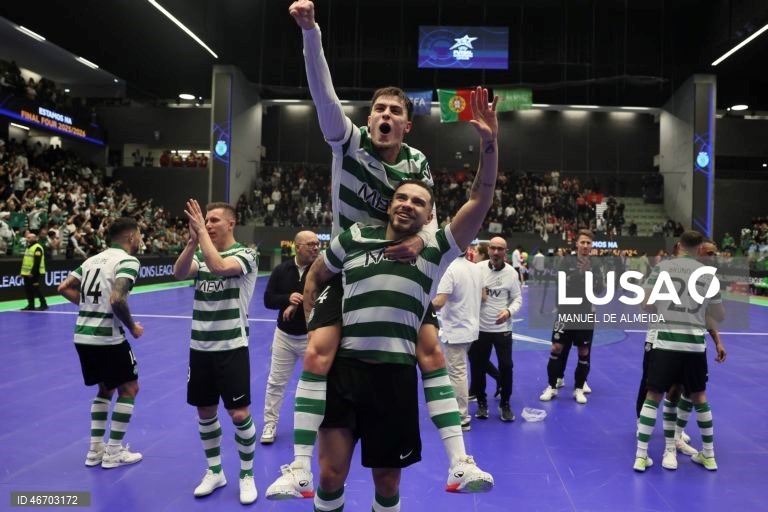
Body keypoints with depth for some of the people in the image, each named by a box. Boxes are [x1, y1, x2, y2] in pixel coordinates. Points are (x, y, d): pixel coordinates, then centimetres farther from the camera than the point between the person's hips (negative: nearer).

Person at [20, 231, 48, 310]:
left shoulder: (37, 248, -15)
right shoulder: (28, 247, 17)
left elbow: (37, 262, -21)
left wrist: (32, 272, -23)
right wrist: (23, 271, 18)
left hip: (34, 273, -10)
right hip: (27, 273, 10)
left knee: (36, 289, -8)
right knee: (28, 290, 10)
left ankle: (43, 304, -1)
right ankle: (31, 305, 16)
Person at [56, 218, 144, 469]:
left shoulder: (94, 258, 13)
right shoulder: (127, 260, -11)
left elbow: (64, 288, 13)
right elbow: (116, 299, -24)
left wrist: (91, 305, 13)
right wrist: (132, 327, -10)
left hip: (82, 335, 8)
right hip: (107, 337, -8)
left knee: (105, 389, 22)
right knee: (129, 388, 9)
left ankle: (95, 449, 22)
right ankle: (114, 452, 11)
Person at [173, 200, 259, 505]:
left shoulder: (245, 254, -8)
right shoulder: (200, 254, 7)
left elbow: (219, 267, -28)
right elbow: (179, 273, -12)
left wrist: (203, 232, -22)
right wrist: (192, 239, -23)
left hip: (231, 347, -5)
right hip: (200, 347, 5)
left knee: (239, 414, -2)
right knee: (205, 412, 12)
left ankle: (247, 475, 17)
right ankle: (214, 472, 30)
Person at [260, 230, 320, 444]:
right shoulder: (281, 270, -3)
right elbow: (268, 299, -3)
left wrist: (297, 305, -22)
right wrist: (288, 298, -22)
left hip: (311, 336, -2)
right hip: (284, 335, 2)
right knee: (275, 382, 9)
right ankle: (270, 425, 22)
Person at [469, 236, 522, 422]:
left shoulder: (511, 272, -3)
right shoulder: (477, 268, -5)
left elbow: (518, 298, 0)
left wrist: (509, 311, -18)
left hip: (502, 328, 0)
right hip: (480, 327, 1)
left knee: (506, 366, 0)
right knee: (478, 366, 8)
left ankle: (505, 404, 18)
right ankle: (482, 403, 26)